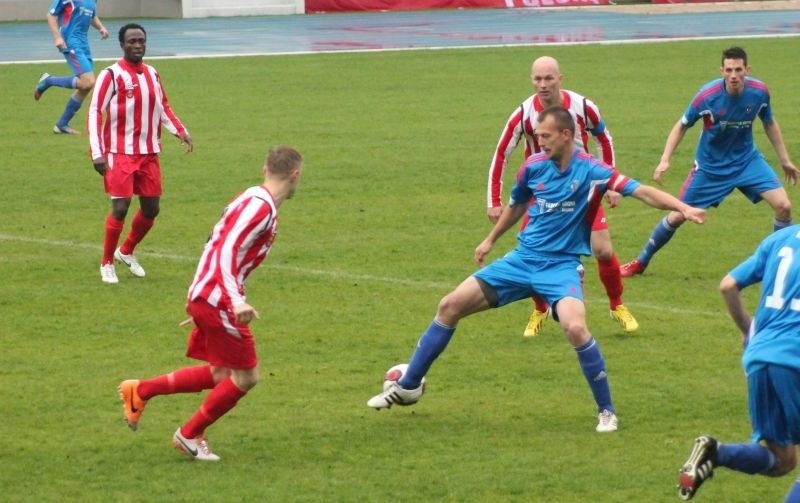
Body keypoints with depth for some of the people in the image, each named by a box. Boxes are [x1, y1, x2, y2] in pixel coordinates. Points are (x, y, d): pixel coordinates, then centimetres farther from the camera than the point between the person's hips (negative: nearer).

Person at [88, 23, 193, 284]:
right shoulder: (112, 75, -11)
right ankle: (107, 263, 7)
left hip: (149, 153, 6)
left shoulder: (152, 74, 9)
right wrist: (97, 153, -20)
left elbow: (163, 107, 21)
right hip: (120, 153, -6)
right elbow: (95, 112, -13)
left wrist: (180, 131, 6)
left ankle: (126, 251, 33)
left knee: (151, 209, 9)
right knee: (120, 207, -10)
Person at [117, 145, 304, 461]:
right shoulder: (260, 207, -17)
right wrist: (237, 302, -36)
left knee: (221, 374, 18)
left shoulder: (254, 200, 14)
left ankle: (140, 391, 20)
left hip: (204, 296, 10)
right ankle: (190, 435, 12)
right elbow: (227, 252, -27)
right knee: (245, 376, 0)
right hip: (218, 301, -10)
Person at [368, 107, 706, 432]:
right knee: (450, 306, 0)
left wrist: (684, 208, -36)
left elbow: (642, 192, -22)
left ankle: (606, 411, -13)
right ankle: (408, 386, 15)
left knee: (575, 328, -32)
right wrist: (491, 240, 31)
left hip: (561, 266, -5)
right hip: (523, 259, 5)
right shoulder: (534, 166, 0)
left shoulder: (591, 171, -14)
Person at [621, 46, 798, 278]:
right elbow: (681, 126, -9)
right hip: (710, 166, -2)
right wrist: (665, 160, -19)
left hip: (747, 161, 2)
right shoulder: (708, 95, -24)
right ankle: (640, 263, 23)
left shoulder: (759, 92, -16)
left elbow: (769, 124, 5)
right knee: (677, 216, 1)